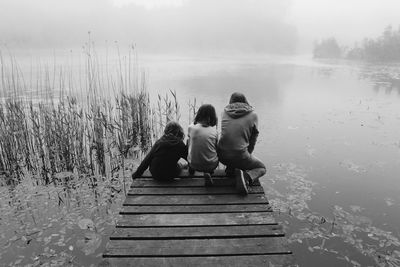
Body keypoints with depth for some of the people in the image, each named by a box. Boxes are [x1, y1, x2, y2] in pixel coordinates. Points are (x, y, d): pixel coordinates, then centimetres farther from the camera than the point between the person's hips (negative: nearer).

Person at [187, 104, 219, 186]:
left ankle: (191, 168, 32)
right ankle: (207, 173, 8)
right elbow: (216, 147, 2)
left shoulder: (191, 127, -9)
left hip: (193, 164, 2)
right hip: (211, 165, -2)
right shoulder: (214, 131, -11)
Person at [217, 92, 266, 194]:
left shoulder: (225, 111, 7)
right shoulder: (253, 115, 1)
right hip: (239, 156, -4)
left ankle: (230, 168, 15)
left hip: (221, 156, 4)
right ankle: (247, 176, -8)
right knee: (262, 168, 22)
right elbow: (254, 137, 7)